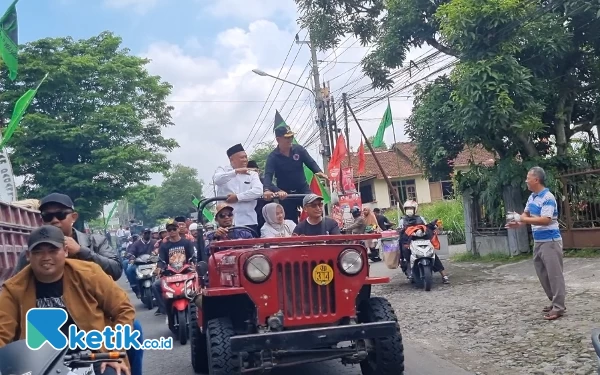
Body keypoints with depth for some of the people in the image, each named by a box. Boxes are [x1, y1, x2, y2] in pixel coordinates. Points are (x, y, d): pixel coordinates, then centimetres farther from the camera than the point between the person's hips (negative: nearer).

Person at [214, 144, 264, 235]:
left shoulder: (252, 173, 10)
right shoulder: (223, 170, 8)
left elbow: (258, 191, -7)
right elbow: (217, 180, -16)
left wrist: (238, 197, -14)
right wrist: (236, 171, -27)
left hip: (249, 221, 1)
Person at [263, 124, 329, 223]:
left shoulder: (299, 149, -3)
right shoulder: (273, 157, -11)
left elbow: (311, 163, 0)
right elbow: (268, 177, -21)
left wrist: (319, 172, -25)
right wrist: (277, 190, -42)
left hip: (303, 189, 1)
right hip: (286, 194, -1)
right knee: (291, 222, 6)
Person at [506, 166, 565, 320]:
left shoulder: (548, 198, -19)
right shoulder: (531, 197, 9)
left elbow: (545, 220, -27)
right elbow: (526, 214, 19)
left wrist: (522, 219, -24)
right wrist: (517, 222, -2)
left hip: (550, 241, -9)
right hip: (538, 241, 9)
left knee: (554, 274, -4)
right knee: (542, 274, 15)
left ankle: (559, 307, 3)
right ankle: (555, 302, 26)